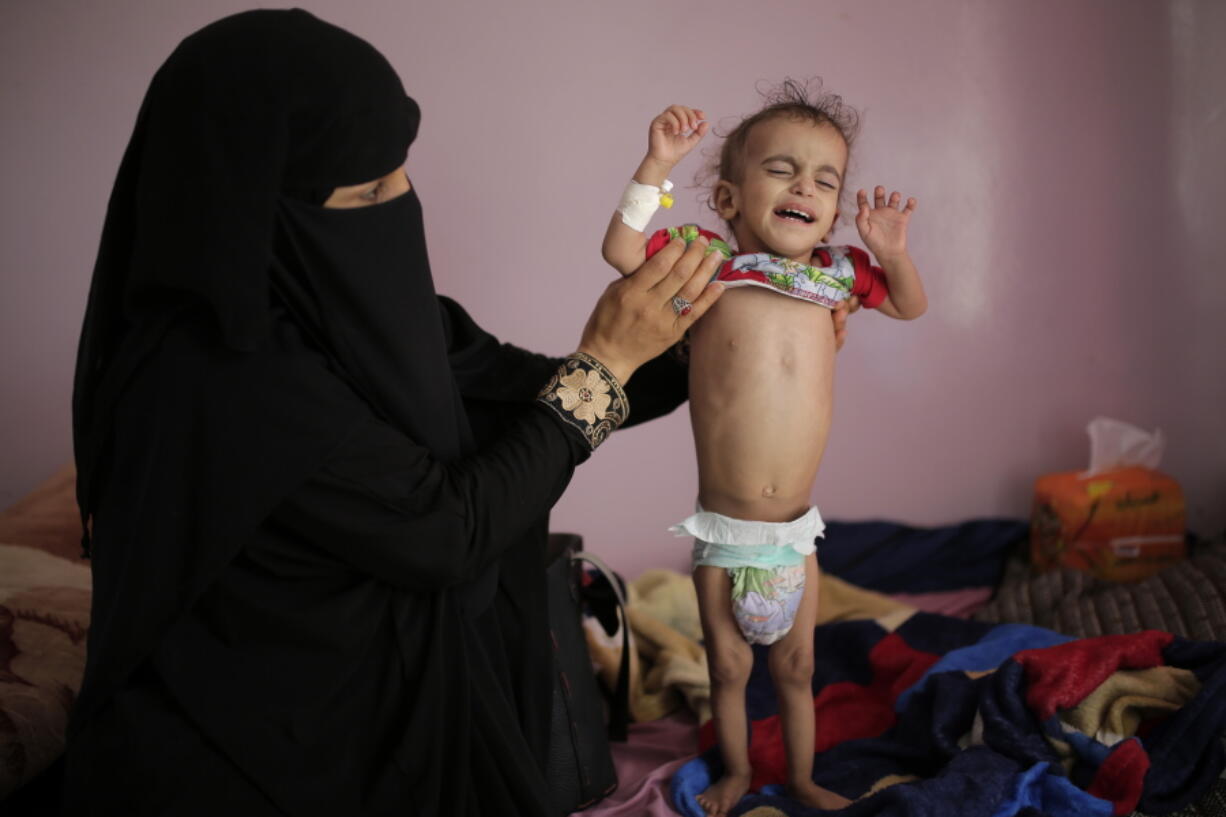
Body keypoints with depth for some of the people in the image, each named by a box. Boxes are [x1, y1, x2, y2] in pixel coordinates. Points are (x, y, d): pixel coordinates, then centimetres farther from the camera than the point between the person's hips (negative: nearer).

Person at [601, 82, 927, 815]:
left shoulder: (836, 271, -1)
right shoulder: (709, 259, -8)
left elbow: (912, 306, 10)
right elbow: (622, 250, -17)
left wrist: (892, 253, -10)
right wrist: (658, 166, -23)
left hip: (794, 529, 2)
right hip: (722, 531, -2)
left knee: (796, 666, 19)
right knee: (729, 664, 16)